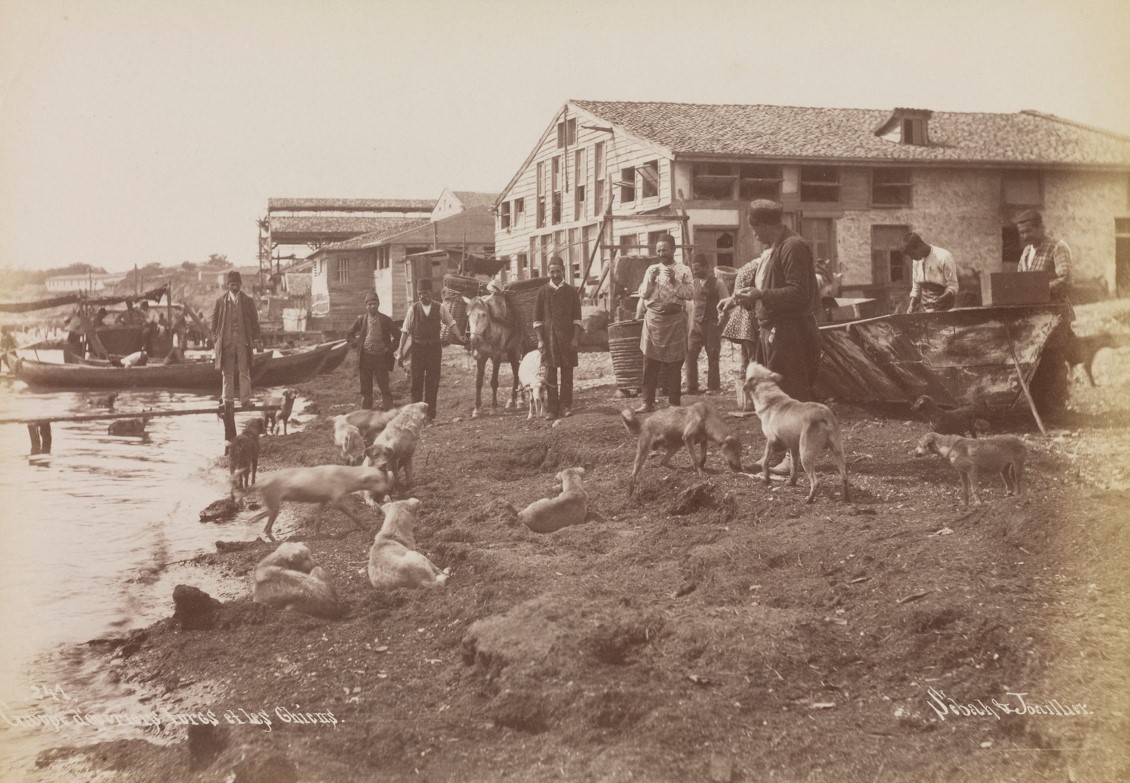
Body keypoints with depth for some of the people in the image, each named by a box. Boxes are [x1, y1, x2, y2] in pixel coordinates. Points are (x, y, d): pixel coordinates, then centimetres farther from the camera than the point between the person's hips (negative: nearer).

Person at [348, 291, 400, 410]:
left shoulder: (385, 320, -1)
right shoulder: (361, 319, 4)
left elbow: (398, 335, 5)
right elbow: (350, 333, 17)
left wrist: (390, 348, -2)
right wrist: (356, 345, 6)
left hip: (381, 357, -2)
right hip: (365, 357, 2)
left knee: (384, 388, -3)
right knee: (366, 389, 7)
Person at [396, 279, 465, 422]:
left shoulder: (439, 309, 1)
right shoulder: (413, 309, -2)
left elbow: (451, 323, 5)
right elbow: (405, 330, -2)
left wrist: (459, 336, -14)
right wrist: (400, 351, -5)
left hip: (434, 347, 1)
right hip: (417, 348, -1)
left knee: (433, 382, 4)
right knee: (417, 381, 1)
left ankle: (430, 414, 11)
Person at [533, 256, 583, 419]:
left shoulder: (571, 292, 7)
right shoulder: (542, 291, 5)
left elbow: (577, 317, 5)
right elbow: (537, 318, 4)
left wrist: (576, 338, -6)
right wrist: (540, 340, -4)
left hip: (568, 337, 1)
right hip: (549, 337, -1)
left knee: (567, 374, 3)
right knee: (550, 375, -1)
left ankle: (565, 406, 9)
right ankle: (552, 409, 2)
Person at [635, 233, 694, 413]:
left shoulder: (683, 270, 4)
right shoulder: (652, 269, 13)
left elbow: (690, 294, -5)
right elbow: (643, 294, 8)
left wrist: (674, 281, -14)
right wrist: (651, 280, -8)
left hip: (675, 318, -3)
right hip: (653, 317, 3)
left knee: (673, 364, 0)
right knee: (650, 363, 0)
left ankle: (674, 403, 6)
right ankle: (648, 403, 3)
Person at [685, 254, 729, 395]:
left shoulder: (717, 283, -4)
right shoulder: (693, 283, 8)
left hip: (712, 324, -4)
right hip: (696, 324, 4)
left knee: (713, 357, 3)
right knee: (690, 355, -3)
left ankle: (713, 387, 12)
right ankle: (691, 387, 2)